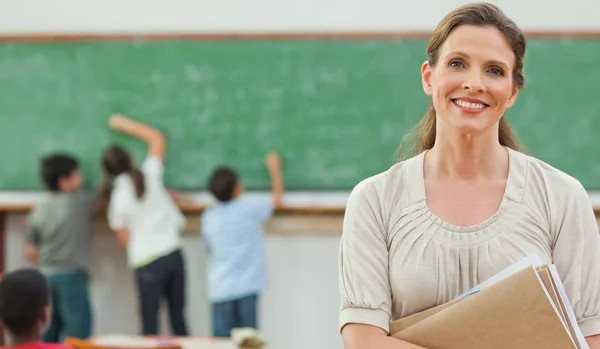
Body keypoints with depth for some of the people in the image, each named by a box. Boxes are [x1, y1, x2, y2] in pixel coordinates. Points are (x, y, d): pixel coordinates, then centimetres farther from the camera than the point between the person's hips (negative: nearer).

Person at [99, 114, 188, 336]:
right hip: (174, 253, 3)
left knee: (150, 323, 4)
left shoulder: (117, 199, -6)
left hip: (147, 262, -3)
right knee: (178, 316, 11)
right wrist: (125, 124, 17)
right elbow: (157, 138, 13)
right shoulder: (149, 175, -2)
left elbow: (125, 239, 2)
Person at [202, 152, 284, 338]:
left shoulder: (208, 217, 4)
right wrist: (275, 169, 24)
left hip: (219, 289, 2)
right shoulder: (249, 210, -4)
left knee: (222, 339, -1)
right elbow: (277, 199, 11)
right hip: (247, 287, -2)